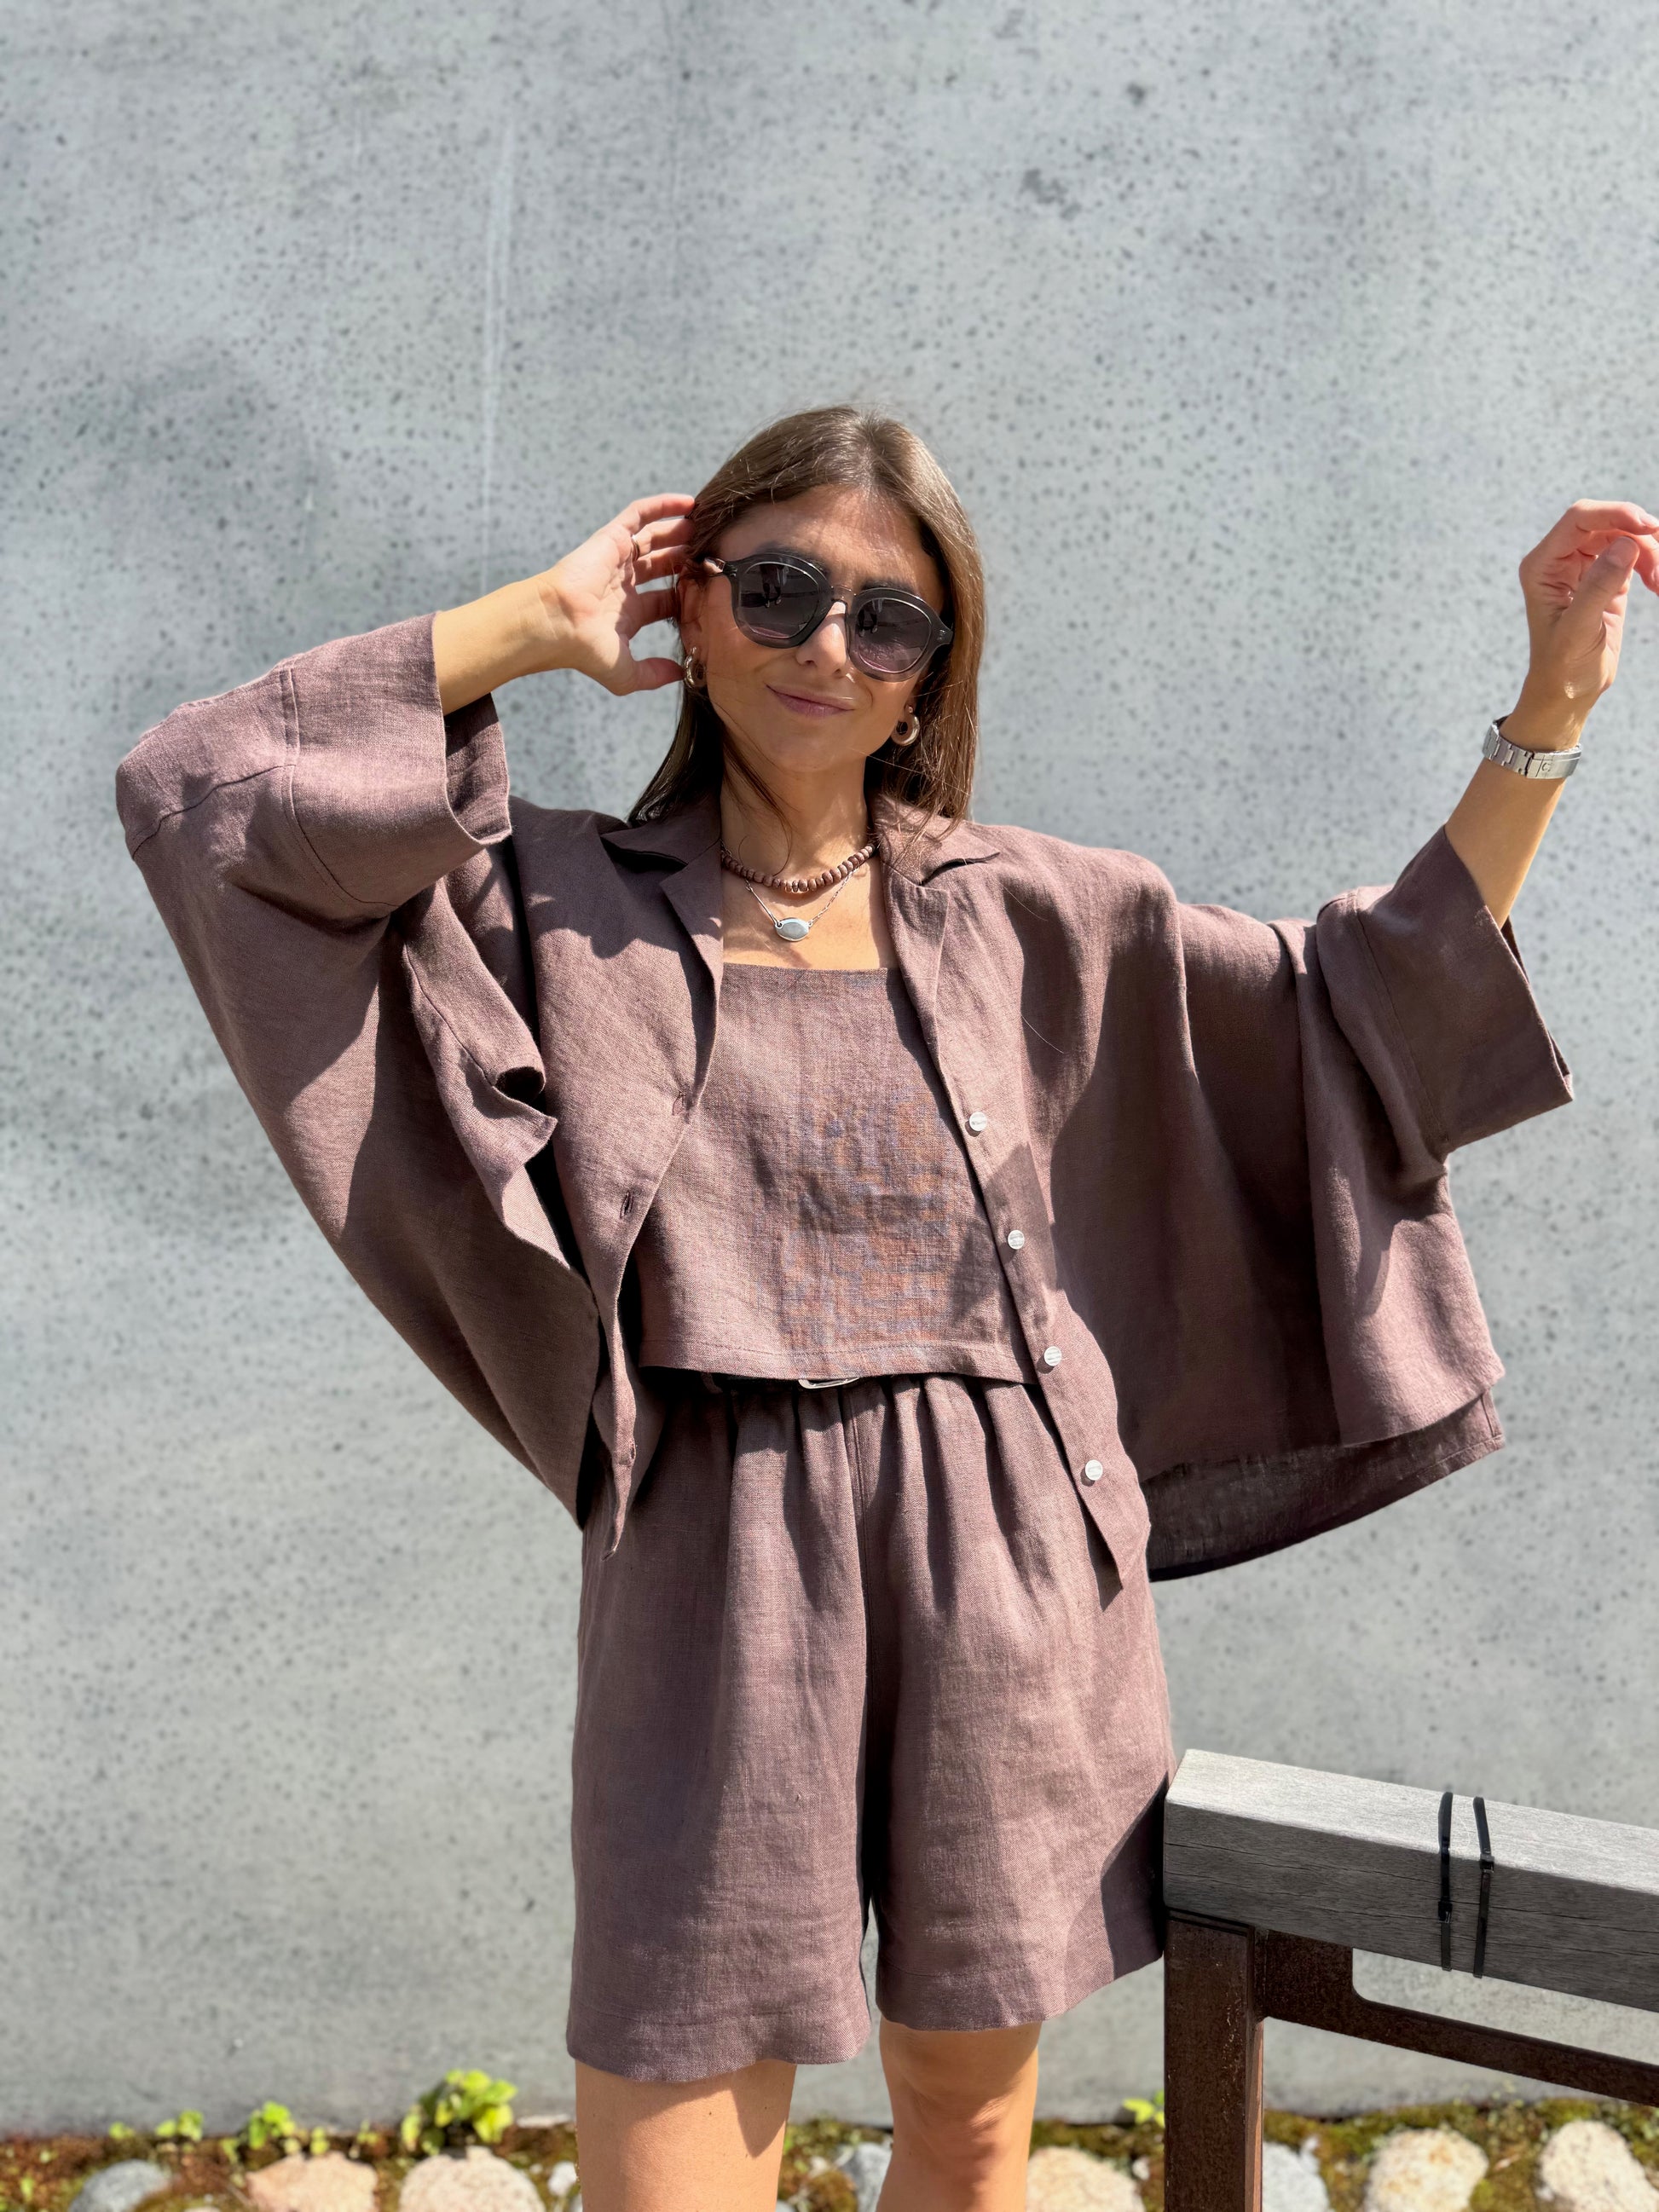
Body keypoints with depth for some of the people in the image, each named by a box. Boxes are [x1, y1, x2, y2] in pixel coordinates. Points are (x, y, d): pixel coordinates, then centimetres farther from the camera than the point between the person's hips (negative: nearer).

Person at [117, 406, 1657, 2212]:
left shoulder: (1031, 916, 7)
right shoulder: (561, 904, 2)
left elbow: (1365, 1011, 11)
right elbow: (195, 792, -7)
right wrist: (535, 622, -5)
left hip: (1012, 1584, 3)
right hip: (723, 1589, -2)